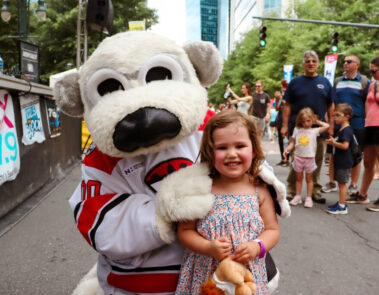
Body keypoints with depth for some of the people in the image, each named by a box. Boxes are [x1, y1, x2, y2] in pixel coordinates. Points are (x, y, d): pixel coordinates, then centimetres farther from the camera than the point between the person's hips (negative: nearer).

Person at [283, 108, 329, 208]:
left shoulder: (315, 131, 0)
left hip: (309, 158, -2)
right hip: (298, 157, 2)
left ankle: (309, 198, 15)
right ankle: (297, 196, 19)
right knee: (298, 178, 11)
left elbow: (327, 126, -10)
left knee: (309, 179, 8)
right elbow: (292, 143, 7)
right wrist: (287, 149, -10)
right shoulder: (297, 130, 5)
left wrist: (317, 121, 2)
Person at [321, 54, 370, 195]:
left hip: (357, 125, -3)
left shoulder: (364, 81, 2)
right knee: (333, 154, 5)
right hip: (337, 124, 3)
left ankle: (353, 185, 18)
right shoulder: (337, 81, 11)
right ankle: (332, 183, 18)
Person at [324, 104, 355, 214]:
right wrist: (332, 142, 8)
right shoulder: (340, 130, 15)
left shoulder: (347, 130, -17)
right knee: (340, 183, 15)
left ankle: (342, 207, 1)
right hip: (339, 162, 10)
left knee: (342, 183, -5)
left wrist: (333, 142, -14)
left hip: (344, 163, -10)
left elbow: (345, 146, -25)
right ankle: (341, 203, 25)